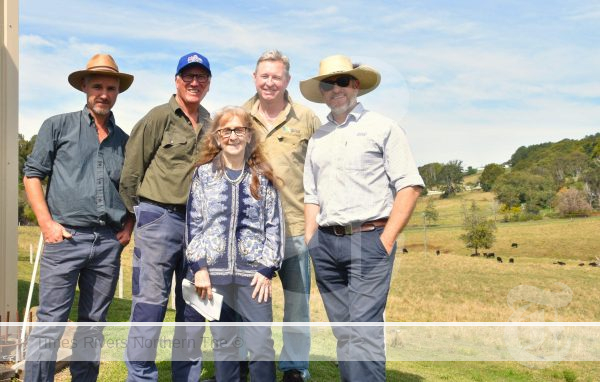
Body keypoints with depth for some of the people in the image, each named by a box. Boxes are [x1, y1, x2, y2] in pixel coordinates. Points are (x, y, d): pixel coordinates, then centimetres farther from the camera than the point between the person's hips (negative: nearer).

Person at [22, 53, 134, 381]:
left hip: (109, 242, 4)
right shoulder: (58, 126, 5)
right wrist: (47, 223, -7)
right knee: (50, 324, -4)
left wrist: (129, 224, 7)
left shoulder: (124, 140, 15)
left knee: (93, 324, 11)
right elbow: (33, 173, 3)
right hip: (66, 236, -3)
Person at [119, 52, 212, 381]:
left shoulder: (210, 124, 10)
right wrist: (139, 213, 3)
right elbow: (131, 171, -3)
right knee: (150, 301, -3)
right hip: (160, 219, -5)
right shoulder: (159, 117, -4)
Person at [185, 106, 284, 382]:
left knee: (262, 346, -2)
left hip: (252, 271, 0)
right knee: (224, 344, 9)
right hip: (215, 270, 1)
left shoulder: (263, 177, 6)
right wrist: (198, 266, -5)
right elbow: (193, 223, 3)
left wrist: (267, 269, -4)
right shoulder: (203, 174, 7)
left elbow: (275, 225, 4)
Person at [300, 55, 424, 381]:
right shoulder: (317, 139, 18)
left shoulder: (382, 128, 4)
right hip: (326, 243, 5)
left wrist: (387, 239, -10)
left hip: (369, 239, -5)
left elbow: (409, 185, -3)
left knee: (363, 332, -12)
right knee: (343, 332, 9)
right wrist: (310, 244, 8)